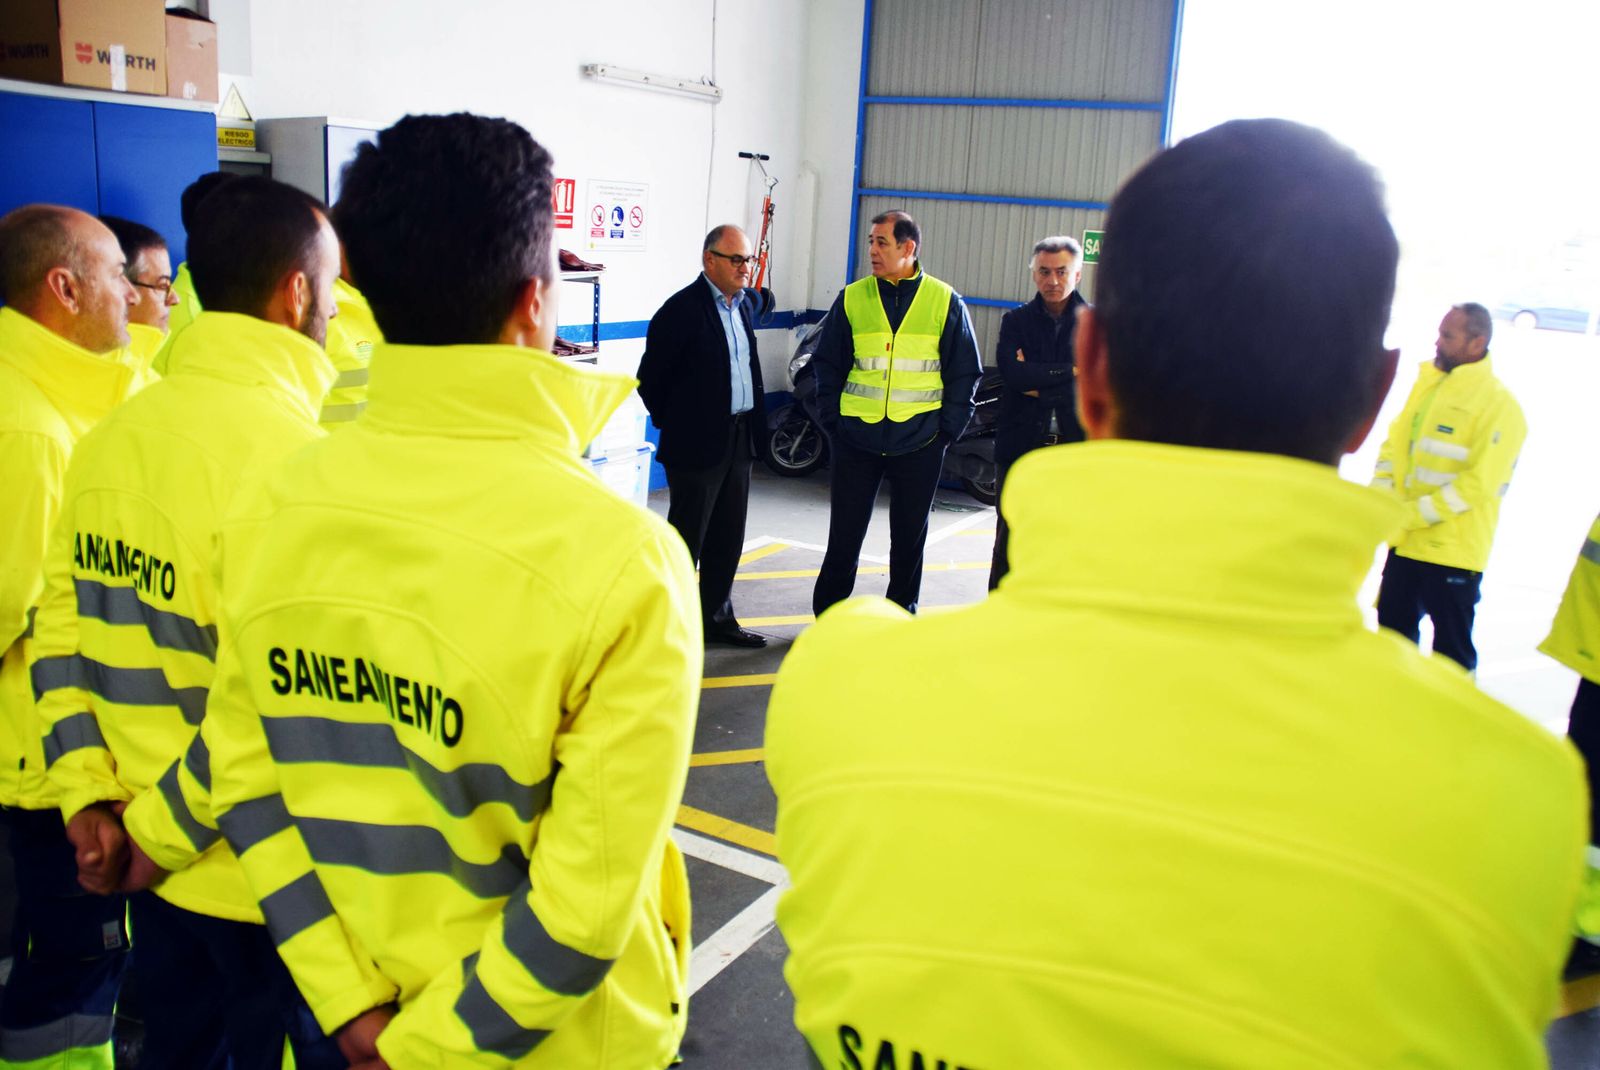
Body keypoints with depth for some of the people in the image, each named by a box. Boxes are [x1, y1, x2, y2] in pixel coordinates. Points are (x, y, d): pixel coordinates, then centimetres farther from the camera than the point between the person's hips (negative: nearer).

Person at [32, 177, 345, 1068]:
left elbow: (63, 627, 4)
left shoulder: (113, 436, 1)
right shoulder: (290, 452, -23)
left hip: (160, 862, 7)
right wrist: (155, 830, -12)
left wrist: (91, 792, 3)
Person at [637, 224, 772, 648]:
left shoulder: (744, 302, 10)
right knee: (686, 537, 2)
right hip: (698, 443, -7)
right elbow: (651, 378, -11)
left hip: (739, 438, 7)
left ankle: (717, 618, 26)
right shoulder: (682, 309, -13)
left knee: (727, 539, 14)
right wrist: (675, 423, -1)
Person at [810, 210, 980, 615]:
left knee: (910, 533, 10)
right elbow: (828, 365, 9)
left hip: (920, 440, 0)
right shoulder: (852, 298, 4)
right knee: (845, 531, 5)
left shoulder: (944, 301, 1)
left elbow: (965, 372, 4)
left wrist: (948, 428, -3)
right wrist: (832, 421, 0)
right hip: (856, 438, 1)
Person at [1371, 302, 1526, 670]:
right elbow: (1394, 443, 10)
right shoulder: (1427, 383, 7)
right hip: (1406, 542, 7)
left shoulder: (1499, 405, -14)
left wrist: (1412, 514, -20)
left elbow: (1479, 482, -20)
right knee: (1393, 629, 21)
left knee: (1452, 648, 6)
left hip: (1453, 551, -7)